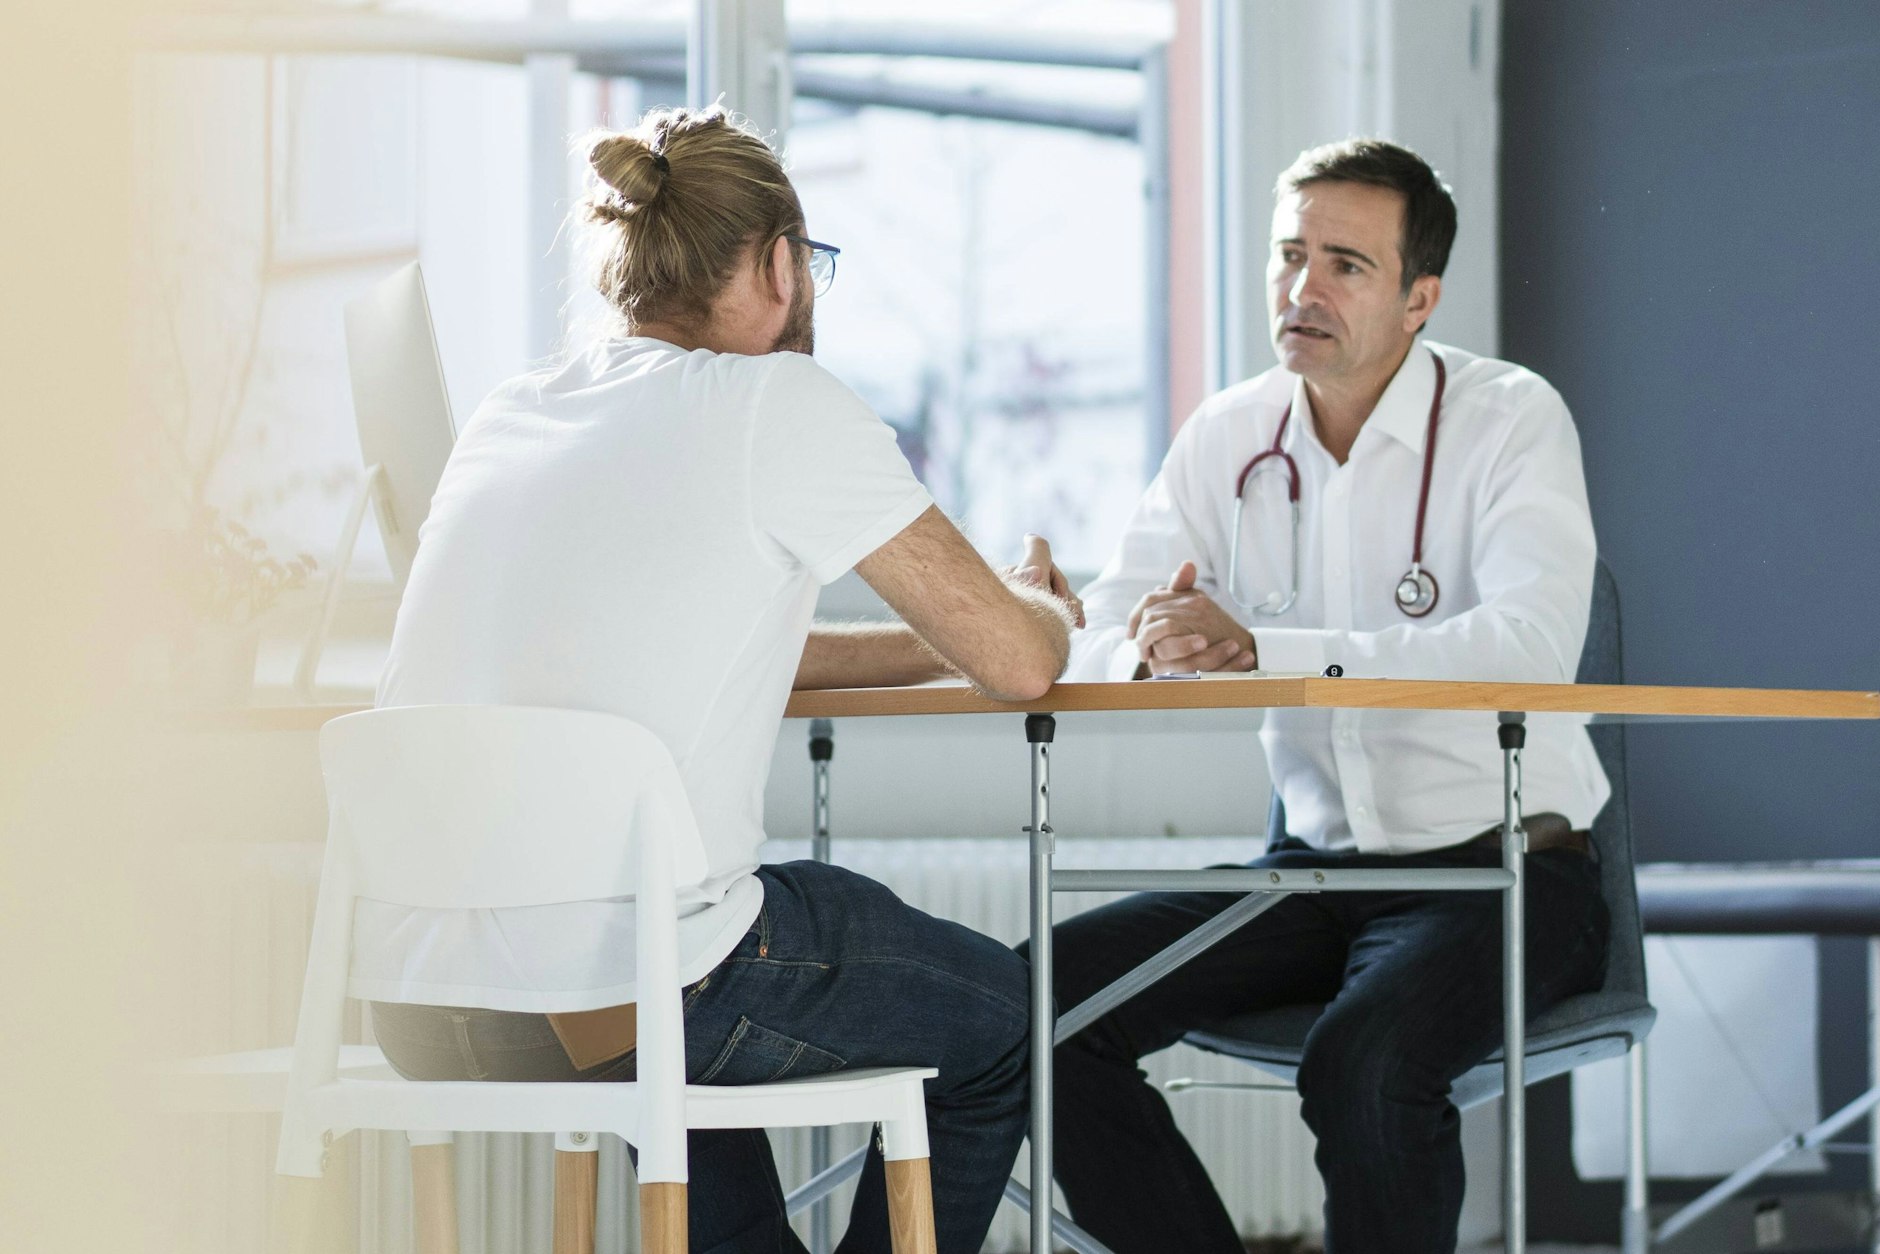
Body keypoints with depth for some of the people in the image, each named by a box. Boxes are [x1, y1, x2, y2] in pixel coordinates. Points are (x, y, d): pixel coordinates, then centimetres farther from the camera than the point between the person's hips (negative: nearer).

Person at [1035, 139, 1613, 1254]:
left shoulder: (1511, 420, -9)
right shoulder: (1227, 440, 6)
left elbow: (1531, 644, -27)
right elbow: (1088, 654, 2)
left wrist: (1258, 648, -34)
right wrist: (1149, 650, -25)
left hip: (1505, 870, -5)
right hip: (1320, 868, 6)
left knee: (1366, 1062, -35)